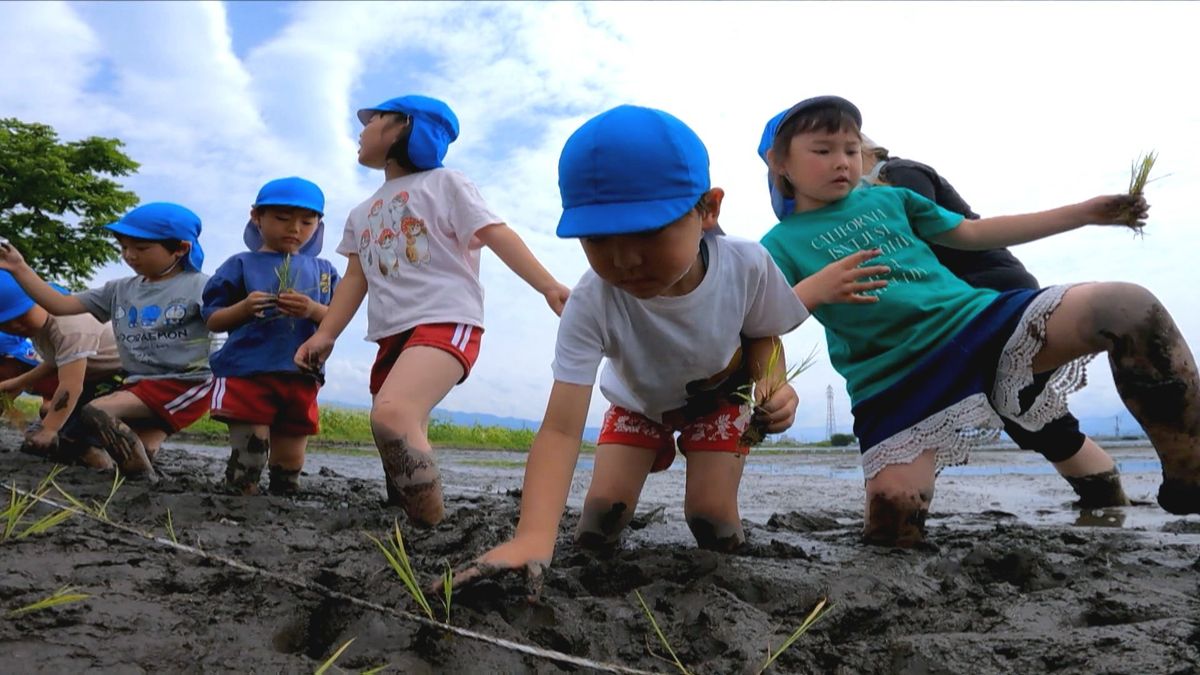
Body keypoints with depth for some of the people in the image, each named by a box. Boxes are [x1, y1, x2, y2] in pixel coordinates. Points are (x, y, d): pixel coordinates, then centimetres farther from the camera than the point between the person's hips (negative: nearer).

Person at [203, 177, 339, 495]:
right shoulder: (241, 265, 7)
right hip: (246, 372, -2)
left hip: (301, 376, 2)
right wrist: (243, 308, -13)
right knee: (248, 453, -5)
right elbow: (212, 321, 6)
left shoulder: (323, 270, 13)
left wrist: (314, 310, -14)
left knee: (290, 458, 9)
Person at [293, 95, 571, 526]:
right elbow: (355, 278, 23)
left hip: (446, 323, -8)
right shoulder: (361, 214, 26)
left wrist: (549, 287, -16)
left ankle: (430, 529, -28)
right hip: (392, 336, 8)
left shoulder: (443, 183, 6)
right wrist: (326, 334, 8)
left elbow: (497, 236, -5)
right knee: (400, 441, 8)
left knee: (391, 414, -31)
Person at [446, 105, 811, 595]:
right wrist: (534, 536, -64)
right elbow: (561, 428, -49)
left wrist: (772, 382, -34)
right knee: (603, 510, -11)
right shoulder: (592, 303, -42)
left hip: (720, 397, 0)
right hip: (640, 401, 0)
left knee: (712, 518, -12)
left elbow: (763, 335, -10)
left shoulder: (746, 265, -36)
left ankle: (725, 575, 25)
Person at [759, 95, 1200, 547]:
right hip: (895, 380, -3)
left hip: (981, 320, 4)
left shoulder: (888, 198, 19)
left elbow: (973, 234, 24)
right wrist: (813, 290, -26)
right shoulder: (781, 244, 6)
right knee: (893, 518, -24)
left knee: (1128, 306, -19)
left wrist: (1084, 212, 23)